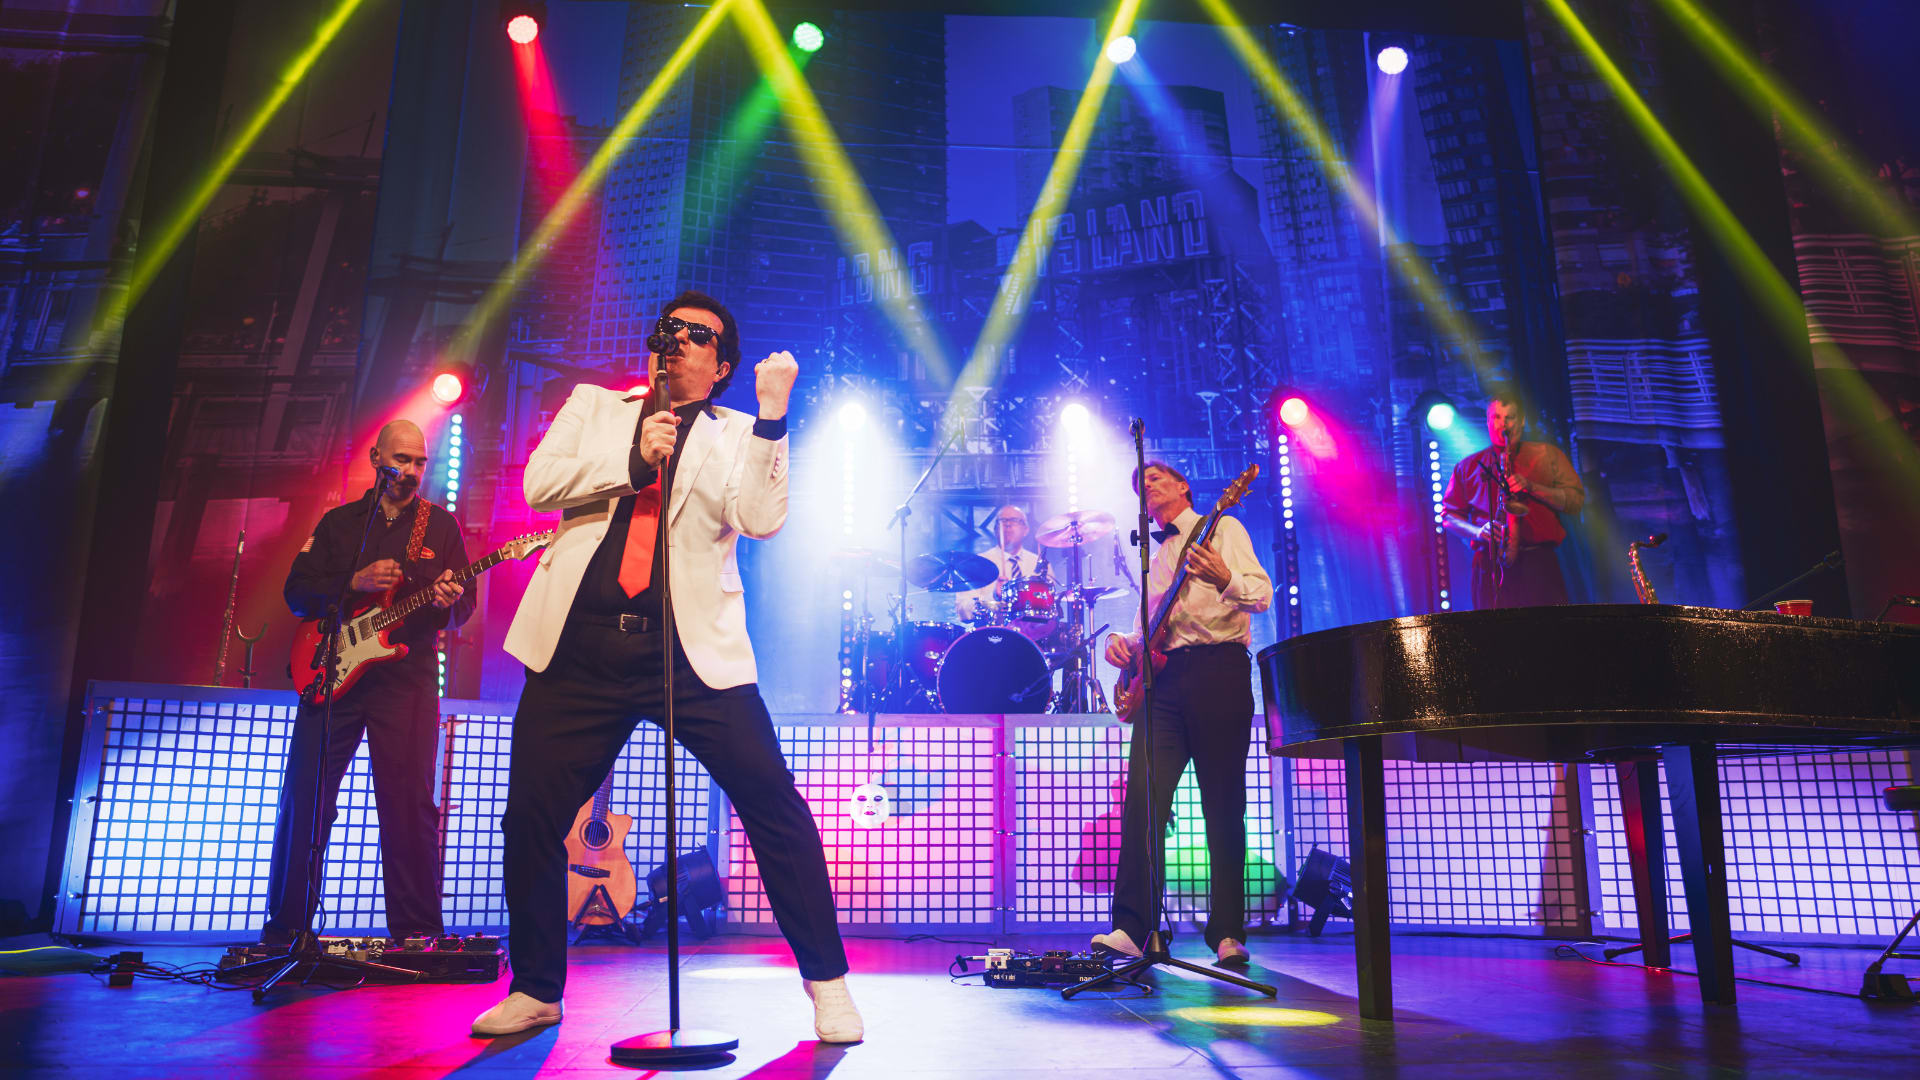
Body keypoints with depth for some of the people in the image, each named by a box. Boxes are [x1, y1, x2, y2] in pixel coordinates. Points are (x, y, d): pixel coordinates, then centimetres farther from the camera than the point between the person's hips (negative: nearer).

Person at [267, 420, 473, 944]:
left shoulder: (441, 524, 10)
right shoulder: (338, 521, 13)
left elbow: (464, 608, 6)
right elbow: (296, 592, 6)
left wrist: (449, 602, -18)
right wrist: (355, 583, -11)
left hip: (407, 678, -2)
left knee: (410, 804, -5)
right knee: (304, 799, 1)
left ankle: (417, 933, 2)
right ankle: (285, 925, 14)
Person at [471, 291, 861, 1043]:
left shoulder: (736, 435, 11)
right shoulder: (594, 407, 19)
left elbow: (761, 520, -6)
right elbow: (538, 483, 4)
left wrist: (772, 414, -12)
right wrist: (632, 459, -6)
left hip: (693, 649, -2)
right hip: (581, 646, 3)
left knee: (775, 805, -10)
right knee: (530, 817, 5)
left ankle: (827, 982, 6)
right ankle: (536, 990, 27)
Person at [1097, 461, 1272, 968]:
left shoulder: (1221, 529, 10)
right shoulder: (1156, 557, 27)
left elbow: (1262, 594, -3)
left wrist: (1224, 579, -24)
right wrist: (1125, 642, 8)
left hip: (1218, 666, -5)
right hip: (1164, 675, 5)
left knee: (1224, 805, -4)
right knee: (1143, 799, -9)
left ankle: (1228, 934, 2)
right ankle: (1132, 927, -10)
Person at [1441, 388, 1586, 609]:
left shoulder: (1547, 455, 14)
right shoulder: (1468, 466, 17)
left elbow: (1577, 500, 6)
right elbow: (1448, 515, 16)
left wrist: (1532, 487, -8)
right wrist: (1477, 531, -4)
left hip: (1539, 563, -1)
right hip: (1489, 565, 1)